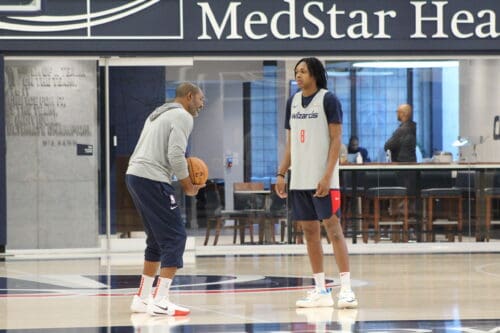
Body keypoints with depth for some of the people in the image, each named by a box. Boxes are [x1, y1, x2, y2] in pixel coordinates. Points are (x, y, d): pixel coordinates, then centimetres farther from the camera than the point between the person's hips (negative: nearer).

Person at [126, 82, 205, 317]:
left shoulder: (159, 114, 25)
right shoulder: (182, 117, -6)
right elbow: (175, 154, -16)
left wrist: (179, 175, 19)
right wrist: (188, 185, -4)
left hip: (134, 175, 10)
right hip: (153, 180, -10)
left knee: (157, 240, 19)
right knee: (175, 238, -7)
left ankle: (142, 298, 21)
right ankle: (160, 302, -12)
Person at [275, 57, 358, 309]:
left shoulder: (328, 100, -6)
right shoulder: (293, 101, 13)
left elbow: (336, 140, -10)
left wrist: (327, 176, -18)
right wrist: (281, 174, 10)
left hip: (323, 179, -7)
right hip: (299, 180, 7)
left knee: (332, 228, -8)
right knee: (309, 231, 7)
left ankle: (346, 289, -7)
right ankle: (320, 290, 12)